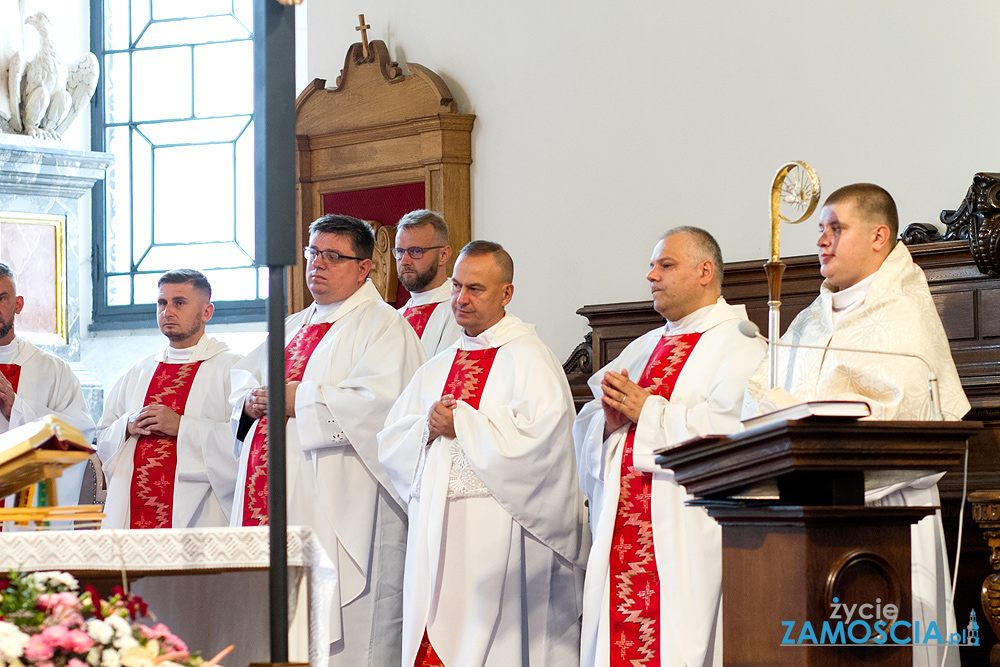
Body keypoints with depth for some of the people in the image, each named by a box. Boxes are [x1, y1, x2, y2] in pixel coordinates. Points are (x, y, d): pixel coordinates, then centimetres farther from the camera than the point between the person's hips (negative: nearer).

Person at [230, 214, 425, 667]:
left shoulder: (381, 326, -4)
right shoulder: (293, 327, 23)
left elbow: (380, 404, -18)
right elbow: (241, 378, 27)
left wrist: (299, 401, -14)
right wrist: (252, 402, 3)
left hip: (336, 509, -8)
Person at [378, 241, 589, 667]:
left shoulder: (528, 359, -2)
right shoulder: (437, 369, 18)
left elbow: (537, 436, -17)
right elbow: (390, 443, 16)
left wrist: (461, 425, -11)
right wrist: (427, 428, -5)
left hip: (500, 534, -6)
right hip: (437, 535, 6)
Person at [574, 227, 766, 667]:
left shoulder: (738, 345, -1)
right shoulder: (642, 349, 23)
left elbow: (732, 428, -18)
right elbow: (584, 431, 21)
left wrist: (648, 411, -12)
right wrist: (609, 421, -2)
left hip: (687, 536, -7)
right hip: (621, 532, 7)